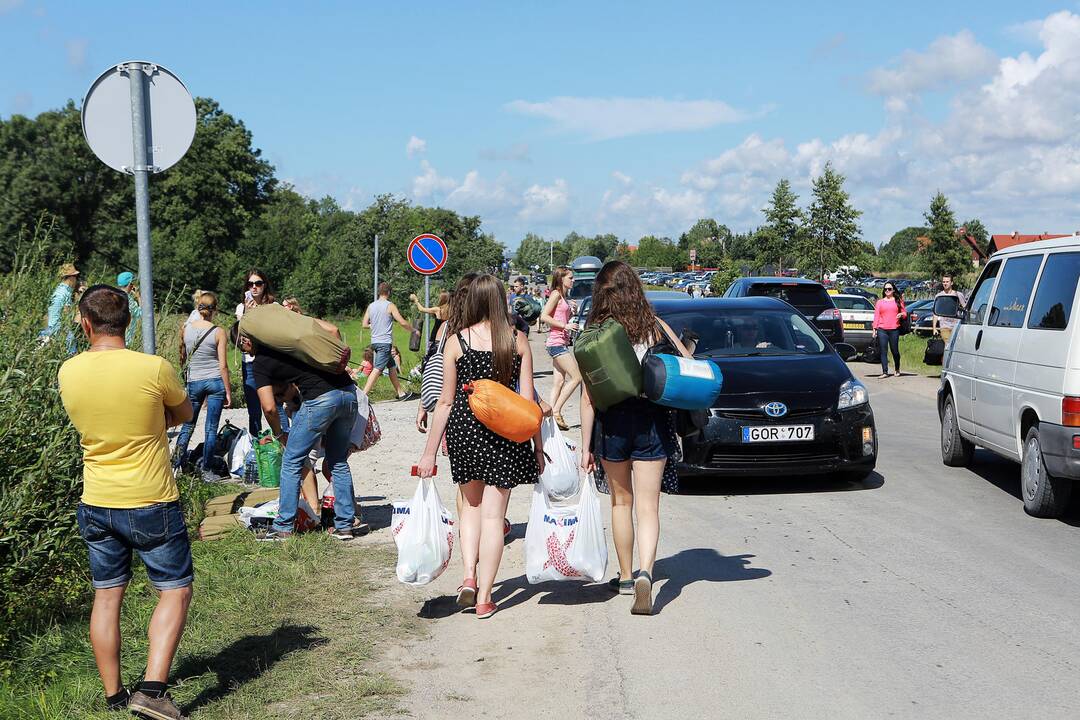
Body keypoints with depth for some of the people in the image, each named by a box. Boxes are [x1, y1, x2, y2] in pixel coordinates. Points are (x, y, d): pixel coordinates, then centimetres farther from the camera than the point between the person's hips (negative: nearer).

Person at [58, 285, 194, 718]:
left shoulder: (69, 372, -4)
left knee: (106, 596, 14)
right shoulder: (154, 368, -16)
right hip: (151, 504, -4)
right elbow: (184, 414, 2)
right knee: (175, 591, 7)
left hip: (95, 504, 4)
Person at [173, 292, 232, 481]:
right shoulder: (218, 332, -9)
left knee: (188, 426, 14)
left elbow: (182, 357, 11)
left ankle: (177, 465, 10)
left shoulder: (186, 329, -1)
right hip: (216, 381, -2)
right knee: (211, 428, 3)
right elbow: (223, 365, -8)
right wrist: (228, 391, -1)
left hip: (194, 382, 2)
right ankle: (207, 470, 7)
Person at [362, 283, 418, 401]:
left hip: (375, 341, 7)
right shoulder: (390, 306, -8)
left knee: (392, 366, 17)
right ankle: (364, 394, -18)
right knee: (377, 369, -11)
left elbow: (365, 324, 10)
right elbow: (402, 322, -9)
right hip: (385, 342, -7)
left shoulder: (371, 306, 9)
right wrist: (414, 330, 6)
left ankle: (400, 393, 22)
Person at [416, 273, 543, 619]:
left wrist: (429, 451, 4)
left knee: (471, 503, 23)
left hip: (463, 429, 1)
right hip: (505, 434, 0)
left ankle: (469, 576, 9)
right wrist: (538, 447, 8)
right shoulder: (517, 341, -2)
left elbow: (446, 401, -2)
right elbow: (527, 400, -2)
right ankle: (484, 598, 9)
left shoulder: (456, 341, -3)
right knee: (493, 515, 6)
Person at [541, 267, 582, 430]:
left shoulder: (563, 296, 18)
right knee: (576, 377, -11)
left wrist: (571, 313, 9)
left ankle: (552, 415, 8)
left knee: (559, 382, 8)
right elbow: (544, 316, -18)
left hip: (562, 342, 10)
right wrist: (565, 325, -19)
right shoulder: (556, 294, -9)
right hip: (556, 342, -10)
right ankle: (556, 411, -8)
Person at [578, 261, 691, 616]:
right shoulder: (655, 326, -3)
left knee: (621, 501, 17)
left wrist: (586, 446, -4)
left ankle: (626, 577, 28)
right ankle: (644, 574, -20)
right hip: (651, 421, 0)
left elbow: (588, 397, -8)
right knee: (648, 507, 1)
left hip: (612, 423, 0)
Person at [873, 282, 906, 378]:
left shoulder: (898, 301, 11)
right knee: (883, 351, -2)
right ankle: (885, 372, -1)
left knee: (895, 351, 2)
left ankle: (897, 370, 22)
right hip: (882, 330, 1)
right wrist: (875, 329, 3)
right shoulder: (879, 302, 14)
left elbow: (904, 312, 13)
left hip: (894, 329, -1)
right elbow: (876, 316, 11)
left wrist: (901, 314, -11)